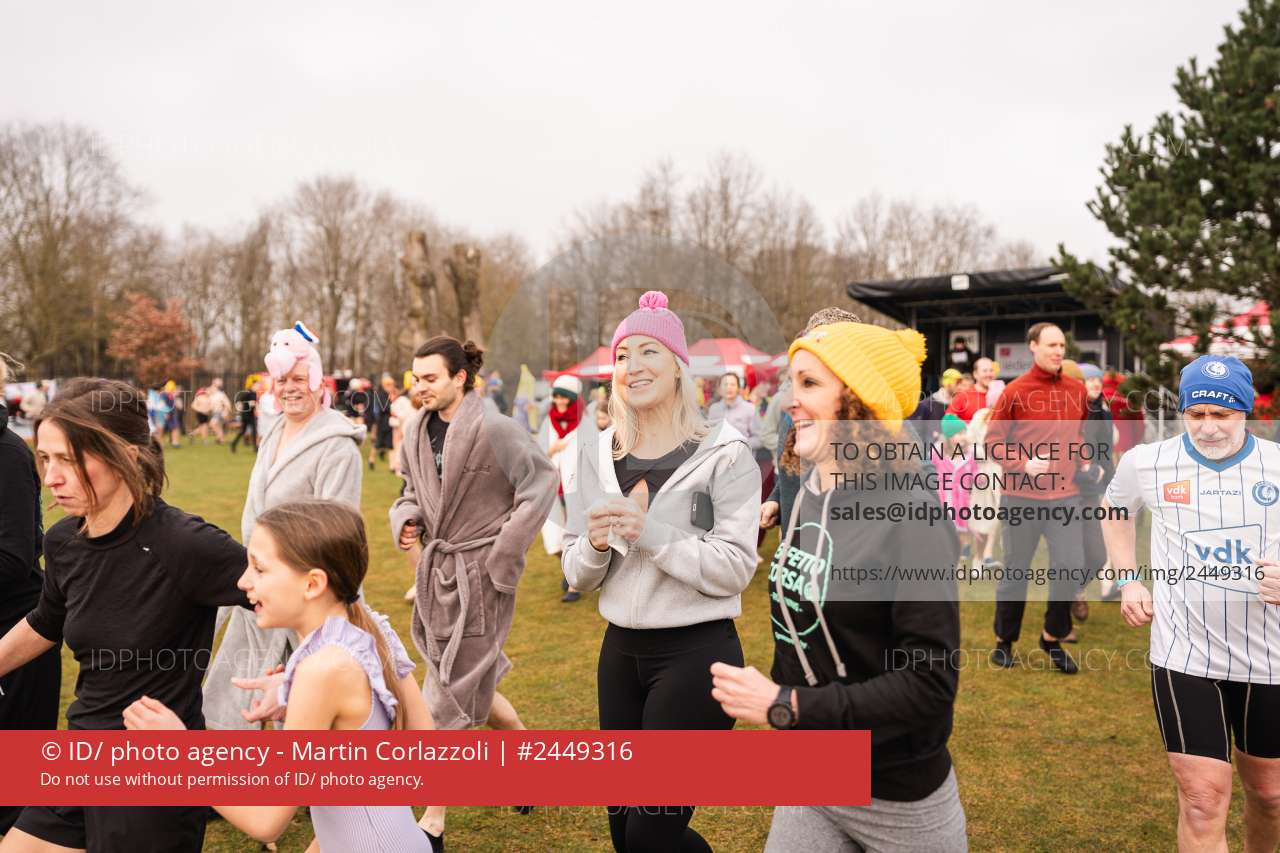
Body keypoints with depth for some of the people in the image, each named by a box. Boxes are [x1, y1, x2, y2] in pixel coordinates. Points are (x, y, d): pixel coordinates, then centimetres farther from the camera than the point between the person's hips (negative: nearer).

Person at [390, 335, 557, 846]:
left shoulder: (494, 429, -18)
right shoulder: (416, 431, 2)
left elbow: (540, 484, -16)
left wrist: (502, 558, -15)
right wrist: (406, 521, -7)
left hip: (478, 575, -7)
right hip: (435, 569, 7)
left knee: (447, 696, 0)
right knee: (471, 684, 19)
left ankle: (433, 821, 15)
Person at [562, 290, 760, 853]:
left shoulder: (724, 454, -9)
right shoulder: (595, 454, 4)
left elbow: (734, 570, -15)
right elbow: (577, 577, 7)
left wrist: (650, 532, -23)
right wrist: (595, 543, -14)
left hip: (698, 652, -5)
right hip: (620, 652, 5)